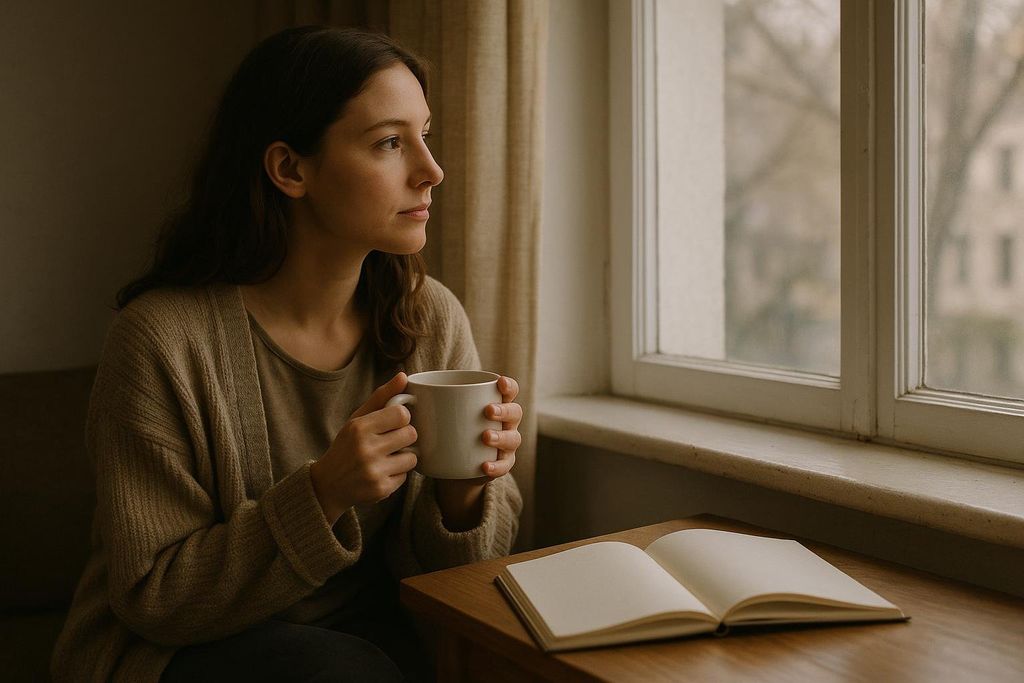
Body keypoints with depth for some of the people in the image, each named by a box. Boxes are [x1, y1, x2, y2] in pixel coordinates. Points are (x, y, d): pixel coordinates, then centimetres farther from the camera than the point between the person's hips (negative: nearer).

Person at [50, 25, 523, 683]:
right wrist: (322, 497, -29)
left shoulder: (432, 318, -7)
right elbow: (152, 597, -15)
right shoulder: (161, 338, -20)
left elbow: (430, 560, 0)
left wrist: (464, 493, -24)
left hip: (370, 630, 4)